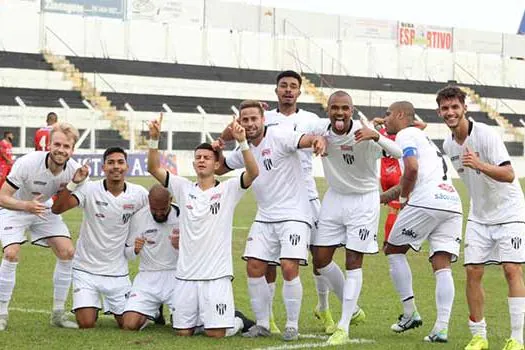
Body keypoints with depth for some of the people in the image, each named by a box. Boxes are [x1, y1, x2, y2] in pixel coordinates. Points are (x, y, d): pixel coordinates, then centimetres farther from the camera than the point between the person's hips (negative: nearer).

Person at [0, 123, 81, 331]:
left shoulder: (73, 170, -20)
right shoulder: (27, 164, -33)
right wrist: (26, 205, -47)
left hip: (44, 210, 4)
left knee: (67, 252, -9)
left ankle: (58, 314, 3)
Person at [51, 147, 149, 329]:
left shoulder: (139, 194, -6)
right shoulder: (90, 190, -13)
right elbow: (57, 209, -23)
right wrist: (73, 183, -35)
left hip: (118, 271, 2)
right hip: (86, 268, -2)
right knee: (86, 324, -7)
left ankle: (110, 306, 36)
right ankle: (92, 307, 28)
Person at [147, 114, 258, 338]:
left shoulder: (227, 190, 0)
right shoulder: (183, 188, 8)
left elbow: (253, 172, -16)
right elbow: (154, 168, 1)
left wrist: (242, 142, -27)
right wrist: (154, 139, -13)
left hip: (217, 275, -3)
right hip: (186, 275, 3)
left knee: (216, 334, -7)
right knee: (183, 332, 4)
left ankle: (236, 321, 26)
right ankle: (201, 319, 36)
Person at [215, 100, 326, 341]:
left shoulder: (279, 136, -12)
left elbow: (304, 140, -29)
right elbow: (220, 169, 25)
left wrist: (318, 139, -53)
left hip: (293, 214, -7)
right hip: (265, 217, 7)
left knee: (289, 267, -16)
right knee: (254, 267, -2)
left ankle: (292, 325, 0)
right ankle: (262, 324, 12)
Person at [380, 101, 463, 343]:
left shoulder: (405, 135, 4)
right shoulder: (422, 137, 32)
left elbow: (412, 169, -14)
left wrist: (403, 197, 1)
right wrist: (383, 197, 45)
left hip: (427, 202, -8)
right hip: (453, 204, 8)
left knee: (394, 250, 10)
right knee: (442, 266, 1)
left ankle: (410, 313, 6)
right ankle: (441, 327, -9)